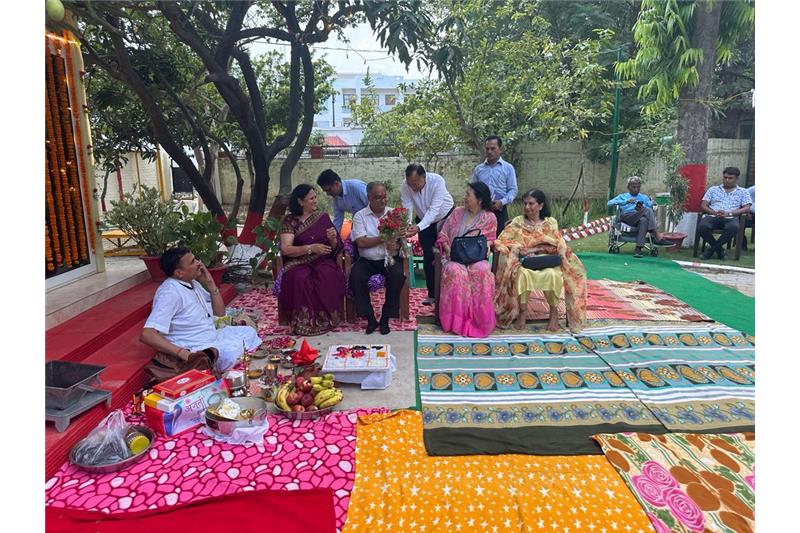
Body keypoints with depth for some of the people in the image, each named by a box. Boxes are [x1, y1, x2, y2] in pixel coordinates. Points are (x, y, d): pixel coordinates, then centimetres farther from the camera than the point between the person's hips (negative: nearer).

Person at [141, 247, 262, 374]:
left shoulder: (193, 283, 6)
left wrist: (210, 283, -1)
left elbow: (220, 313, 11)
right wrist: (181, 353, -34)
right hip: (194, 350, -10)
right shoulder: (170, 292, -22)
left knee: (248, 332, 14)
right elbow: (147, 335, -29)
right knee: (233, 350, -30)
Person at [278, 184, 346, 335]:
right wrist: (310, 248, -20)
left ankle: (325, 319, -20)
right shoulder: (290, 220, 4)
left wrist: (333, 239, -11)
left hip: (323, 260, 2)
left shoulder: (323, 217, 12)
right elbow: (285, 249, -8)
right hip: (299, 262, -2)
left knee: (329, 276, -33)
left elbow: (336, 248, 13)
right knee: (300, 278, -36)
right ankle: (304, 321, -23)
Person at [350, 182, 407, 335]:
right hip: (367, 260, 0)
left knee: (398, 275, -30)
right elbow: (361, 242, -9)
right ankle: (370, 318, -16)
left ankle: (386, 318, -14)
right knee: (356, 276, -29)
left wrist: (397, 245, -23)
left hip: (390, 259, 1)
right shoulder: (359, 216, 4)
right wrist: (384, 239, -11)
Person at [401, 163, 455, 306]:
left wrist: (418, 227, -54)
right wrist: (406, 227, -47)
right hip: (423, 220, 3)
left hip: (445, 217, -3)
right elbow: (407, 210, -26)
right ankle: (432, 294, 11)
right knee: (428, 257, 1)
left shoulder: (437, 181, -34)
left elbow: (434, 210, -41)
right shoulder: (405, 187, -23)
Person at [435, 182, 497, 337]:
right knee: (456, 271, -35)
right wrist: (448, 249, -7)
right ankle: (457, 319, -26)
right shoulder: (457, 212, 10)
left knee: (482, 271, -35)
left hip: (476, 258, -1)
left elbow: (488, 243, 7)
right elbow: (443, 235, 11)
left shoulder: (489, 218, 5)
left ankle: (479, 319, -24)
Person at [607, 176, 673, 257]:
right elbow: (609, 203, 7)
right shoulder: (622, 196, 28)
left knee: (644, 220, -38)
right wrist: (626, 201, -4)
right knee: (648, 211, -31)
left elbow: (651, 208, 15)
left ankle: (638, 248, -46)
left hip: (643, 218, 2)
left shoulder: (644, 197, 33)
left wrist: (642, 208, -8)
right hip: (626, 217, -2)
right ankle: (657, 237, -37)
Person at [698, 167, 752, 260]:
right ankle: (719, 249, -12)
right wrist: (714, 212, -9)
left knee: (734, 227, -39)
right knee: (702, 226, -35)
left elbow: (747, 208, 6)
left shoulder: (742, 192, 19)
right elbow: (703, 205, 12)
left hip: (730, 218, -1)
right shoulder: (713, 189, 22)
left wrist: (729, 213, -10)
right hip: (713, 217, 1)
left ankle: (711, 249, -20)